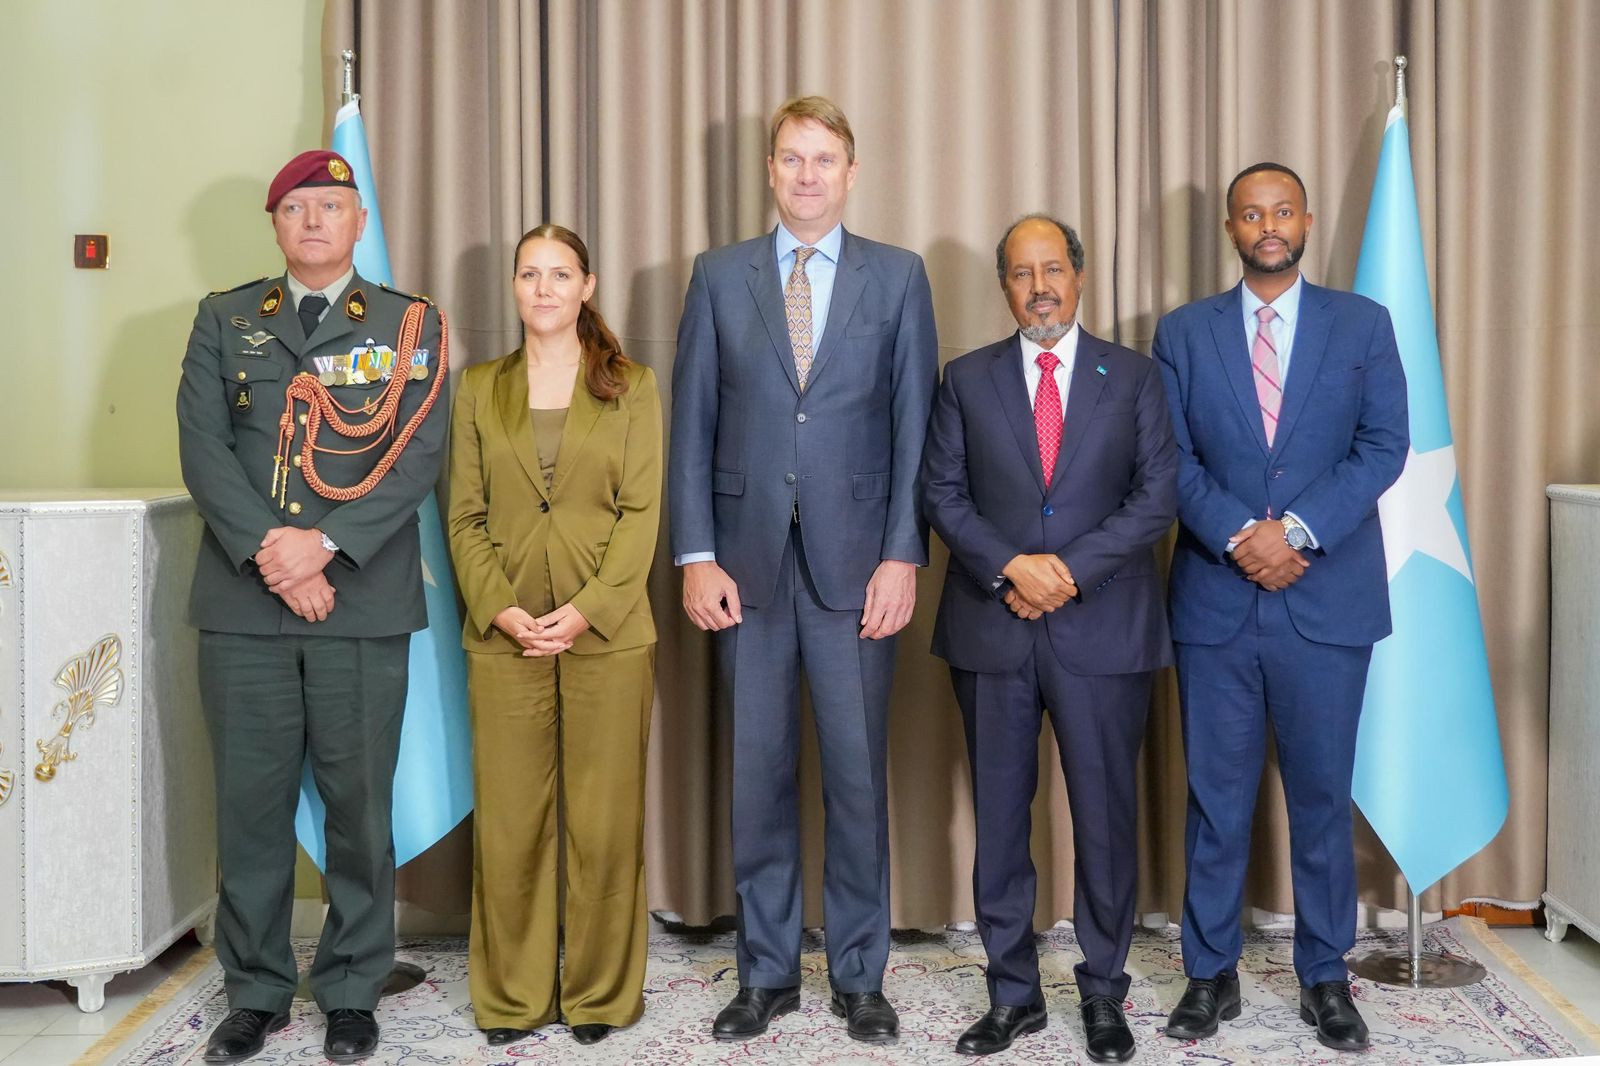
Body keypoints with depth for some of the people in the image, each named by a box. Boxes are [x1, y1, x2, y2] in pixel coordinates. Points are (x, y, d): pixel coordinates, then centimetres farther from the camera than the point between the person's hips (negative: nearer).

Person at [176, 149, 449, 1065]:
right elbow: (202, 446, 2)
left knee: (360, 804, 4)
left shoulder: (411, 326, 8)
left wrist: (325, 543, -14)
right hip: (244, 602, 2)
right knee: (251, 803, 7)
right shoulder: (225, 320, 13)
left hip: (364, 602, -1)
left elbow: (420, 453, -3)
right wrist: (268, 550, -12)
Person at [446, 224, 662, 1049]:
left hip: (607, 633, -1)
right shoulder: (479, 388, 10)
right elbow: (465, 516, 5)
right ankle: (512, 995, 18)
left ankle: (599, 993, 18)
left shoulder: (632, 386, 5)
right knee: (509, 821, 4)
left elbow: (642, 512, -2)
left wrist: (587, 609, -13)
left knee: (605, 821, 3)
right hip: (504, 635, 1)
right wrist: (500, 609, -9)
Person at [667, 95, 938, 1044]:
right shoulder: (720, 277, 7)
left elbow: (915, 426, 1)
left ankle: (860, 974, 20)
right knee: (759, 773, 8)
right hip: (749, 558, 1)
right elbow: (693, 423, 4)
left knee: (858, 773, 5)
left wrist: (903, 555, -6)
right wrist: (697, 555, -3)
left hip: (855, 558, -1)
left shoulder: (898, 276, 5)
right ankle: (768, 972, 22)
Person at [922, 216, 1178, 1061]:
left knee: (1105, 815, 5)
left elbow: (1157, 494, -2)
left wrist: (1071, 570, -13)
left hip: (1101, 630, -1)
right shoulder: (967, 379, 8)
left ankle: (1104, 994, 20)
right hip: (991, 631, 1)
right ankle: (1012, 994, 20)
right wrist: (1013, 568, -13)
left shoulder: (1133, 377, 5)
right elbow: (942, 493, 2)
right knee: (999, 816, 7)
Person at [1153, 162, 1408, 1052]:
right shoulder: (1184, 332, 7)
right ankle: (1212, 974, 19)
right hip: (1216, 600, 1)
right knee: (1216, 798, 7)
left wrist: (1297, 529, -15)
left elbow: (1385, 446, -3)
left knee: (1323, 795, 8)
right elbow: (1172, 459, 0)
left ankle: (1326, 977, 22)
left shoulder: (1363, 324, 6)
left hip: (1329, 598, 0)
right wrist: (1239, 535, -15)